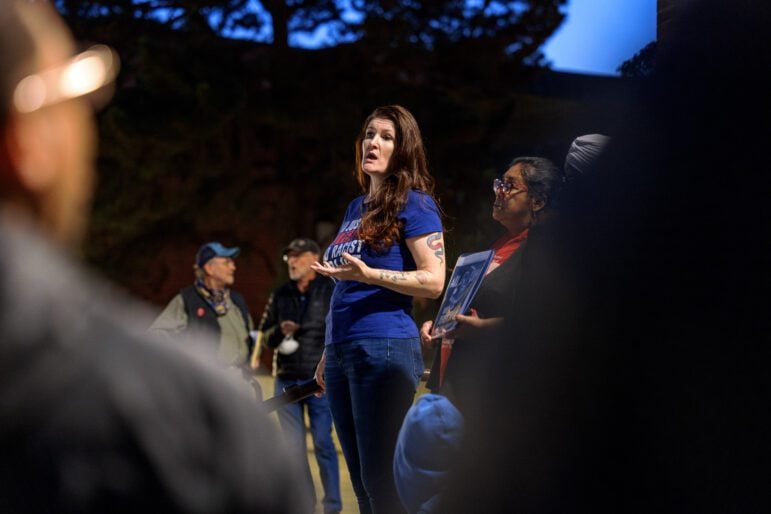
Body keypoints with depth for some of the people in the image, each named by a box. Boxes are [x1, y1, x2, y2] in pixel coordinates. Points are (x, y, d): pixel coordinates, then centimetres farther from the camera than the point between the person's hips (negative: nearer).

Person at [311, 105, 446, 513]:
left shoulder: (414, 203, -3)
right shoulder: (356, 208, 21)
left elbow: (434, 281, -12)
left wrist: (368, 274, -22)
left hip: (385, 349, -8)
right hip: (342, 353, 8)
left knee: (381, 480, -10)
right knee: (362, 481, 10)